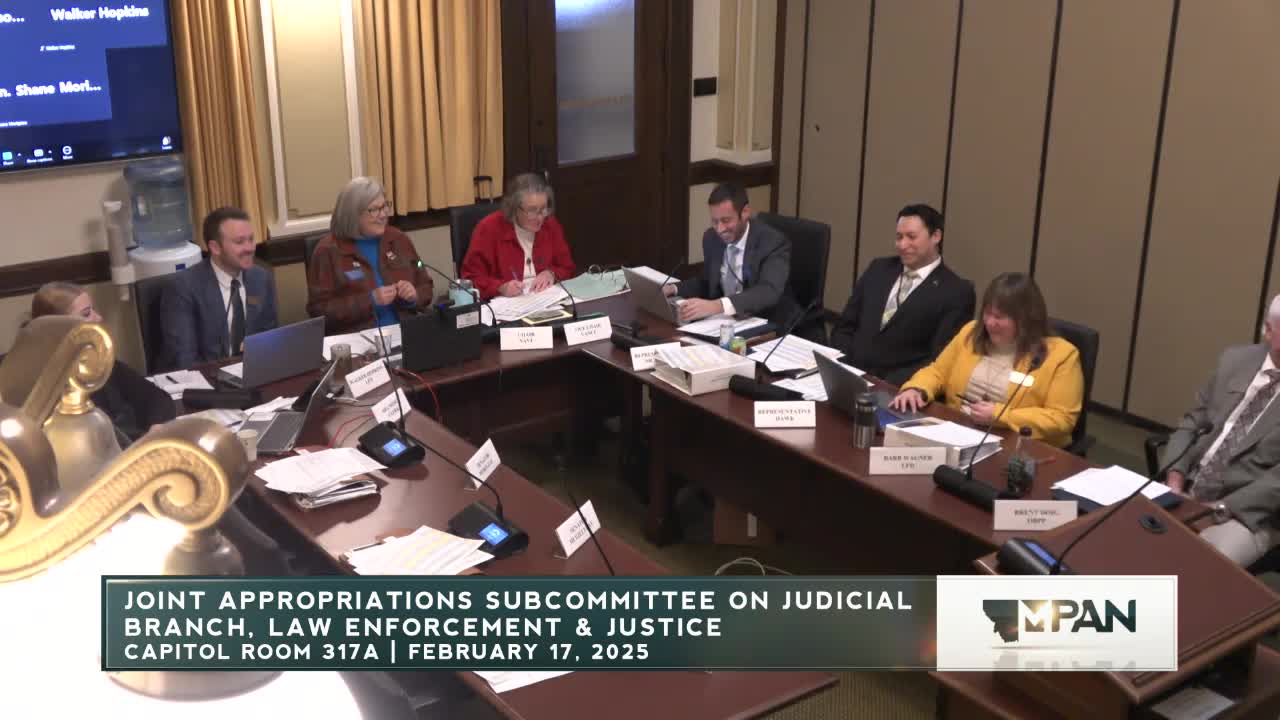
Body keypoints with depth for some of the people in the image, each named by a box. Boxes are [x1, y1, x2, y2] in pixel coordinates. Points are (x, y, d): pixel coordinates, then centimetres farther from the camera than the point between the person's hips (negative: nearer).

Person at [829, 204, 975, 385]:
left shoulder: (956, 291, -1)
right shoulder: (879, 269, 15)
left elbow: (940, 361, -8)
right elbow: (845, 327, 14)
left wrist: (890, 384, -20)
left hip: (898, 388, -4)